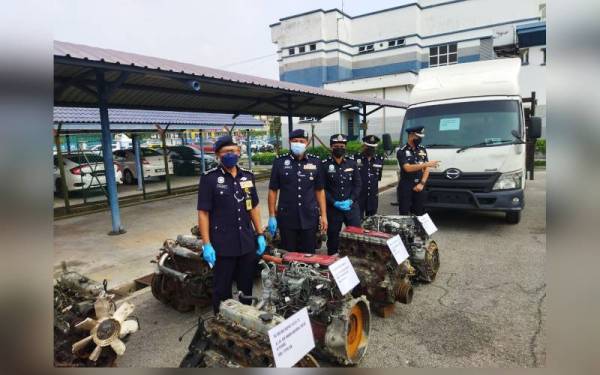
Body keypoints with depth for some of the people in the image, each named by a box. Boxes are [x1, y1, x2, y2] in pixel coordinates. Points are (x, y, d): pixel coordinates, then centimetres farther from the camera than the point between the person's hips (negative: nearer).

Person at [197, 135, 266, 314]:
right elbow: (203, 212, -9)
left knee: (246, 287, 18)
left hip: (247, 243, 5)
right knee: (222, 289, 9)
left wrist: (260, 234, 10)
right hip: (222, 245, -4)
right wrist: (206, 244, -13)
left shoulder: (248, 176, 8)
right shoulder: (209, 178, -7)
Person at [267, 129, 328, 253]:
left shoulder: (315, 162, 4)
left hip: (310, 219, 1)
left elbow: (319, 191, 8)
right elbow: (273, 190, 3)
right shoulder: (280, 162, -1)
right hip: (286, 219, -1)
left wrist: (323, 215, 4)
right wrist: (272, 216, -1)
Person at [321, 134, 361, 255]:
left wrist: (350, 200, -9)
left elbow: (357, 185, 6)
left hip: (352, 207, 3)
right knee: (333, 237, 8)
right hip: (332, 208, -2)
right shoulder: (324, 165, -2)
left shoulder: (352, 163, 8)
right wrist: (335, 203, -14)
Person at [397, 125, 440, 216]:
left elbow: (426, 169, 6)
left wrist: (422, 183, -7)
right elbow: (408, 168, -21)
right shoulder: (402, 151, -8)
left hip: (419, 187, 4)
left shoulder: (422, 150, 8)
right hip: (405, 188, -4)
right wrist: (426, 164, -25)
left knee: (420, 214, 7)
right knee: (404, 214, -1)